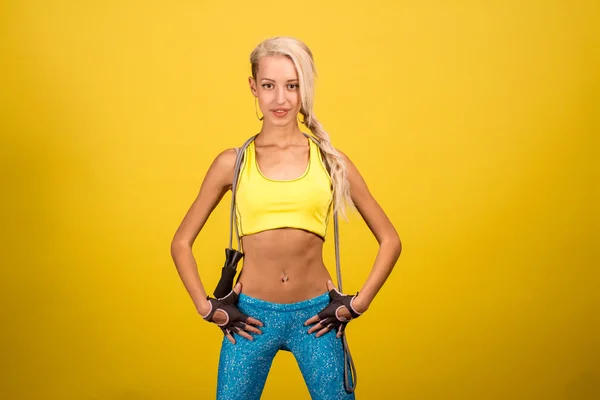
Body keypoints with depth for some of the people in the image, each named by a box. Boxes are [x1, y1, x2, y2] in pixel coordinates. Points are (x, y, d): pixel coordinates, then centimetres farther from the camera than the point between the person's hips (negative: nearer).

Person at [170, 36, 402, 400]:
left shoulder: (331, 161, 2)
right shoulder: (232, 163, 1)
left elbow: (390, 240, 7)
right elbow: (182, 243, 8)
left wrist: (357, 305, 1)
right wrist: (209, 308, 0)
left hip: (316, 317, 0)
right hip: (251, 317, 0)